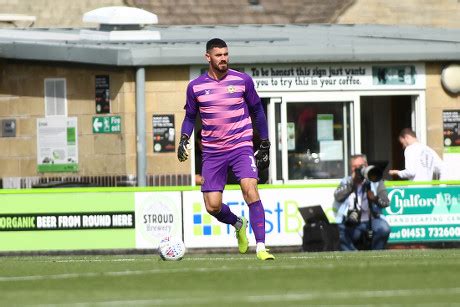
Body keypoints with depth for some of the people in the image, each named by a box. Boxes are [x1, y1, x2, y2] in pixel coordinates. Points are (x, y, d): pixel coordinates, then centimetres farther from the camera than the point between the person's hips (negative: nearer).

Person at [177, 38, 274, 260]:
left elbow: (257, 110, 12)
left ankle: (261, 247, -24)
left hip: (241, 146, -2)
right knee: (212, 206, -4)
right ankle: (238, 224, 31)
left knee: (250, 189, -24)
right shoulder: (195, 87, 2)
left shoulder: (242, 80, 0)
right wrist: (184, 139, -3)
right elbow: (190, 117, 15)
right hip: (212, 151, 2)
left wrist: (264, 144, 12)